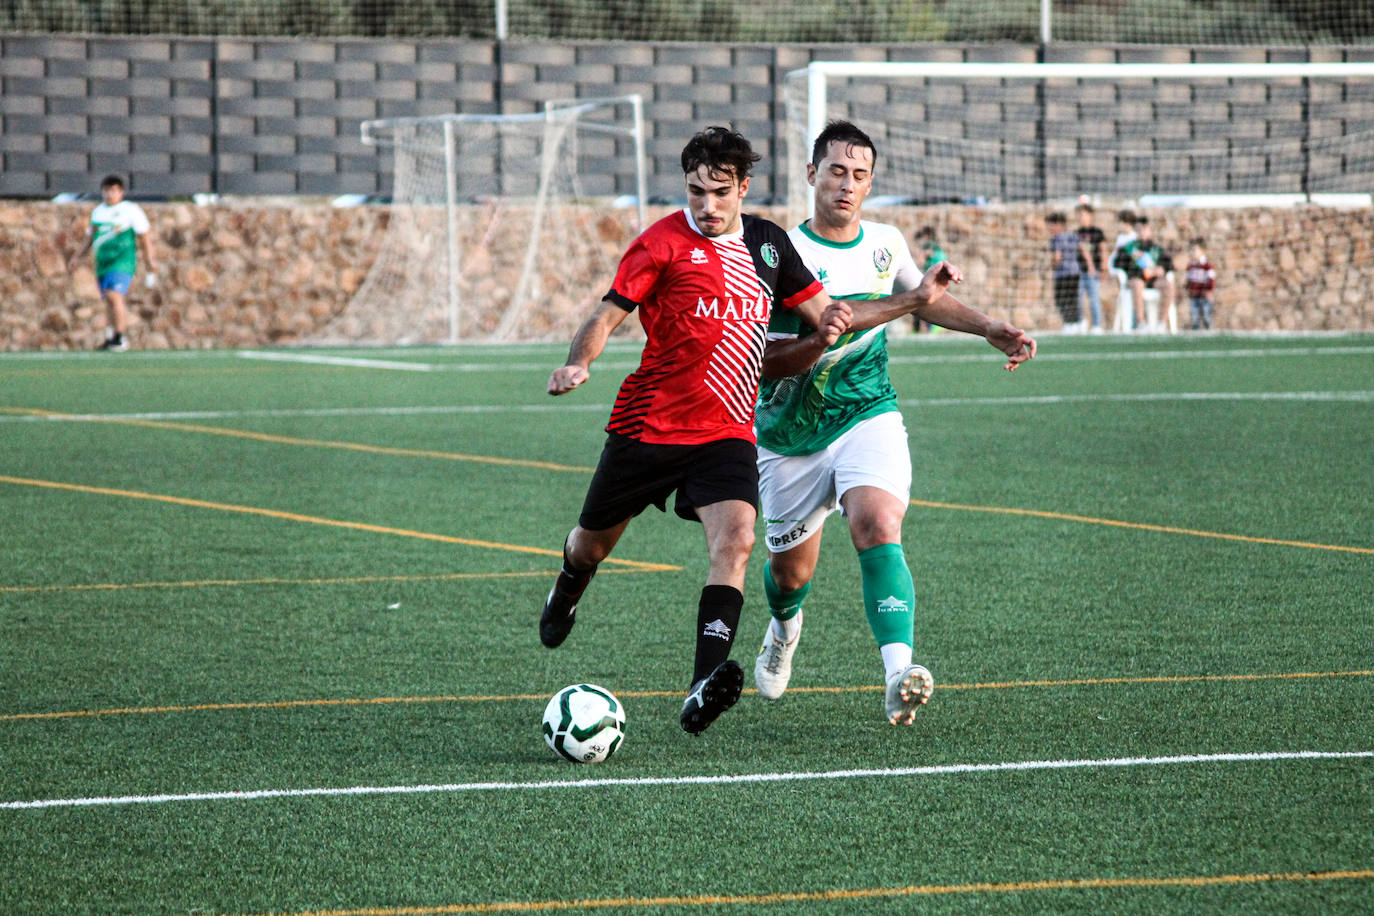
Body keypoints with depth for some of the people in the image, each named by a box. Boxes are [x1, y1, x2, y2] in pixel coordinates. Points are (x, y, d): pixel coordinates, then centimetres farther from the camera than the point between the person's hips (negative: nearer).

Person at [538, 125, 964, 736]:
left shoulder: (768, 243, 7)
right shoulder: (664, 243, -8)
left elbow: (824, 316, 15)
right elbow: (607, 315, -8)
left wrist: (916, 299, 10)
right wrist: (578, 364, -29)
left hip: (727, 433, 2)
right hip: (648, 426, -2)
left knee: (735, 541, -22)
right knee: (593, 544, 12)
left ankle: (703, 691, -33)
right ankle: (567, 591, 51)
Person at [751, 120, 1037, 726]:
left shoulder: (885, 243, 3)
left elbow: (924, 298, 24)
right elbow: (759, 360, -15)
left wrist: (990, 329, 12)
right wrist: (814, 344, -33)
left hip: (867, 416, 1)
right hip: (789, 433, -1)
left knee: (878, 526, -27)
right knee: (791, 571, 12)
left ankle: (898, 675, -39)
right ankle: (784, 627, 51)